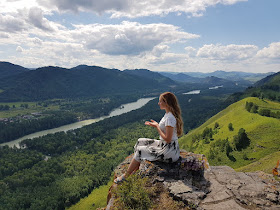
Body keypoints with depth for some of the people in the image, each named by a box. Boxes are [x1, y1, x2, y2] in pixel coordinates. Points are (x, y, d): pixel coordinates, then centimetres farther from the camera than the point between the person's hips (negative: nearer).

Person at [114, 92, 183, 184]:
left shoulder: (170, 117, -24)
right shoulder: (168, 114, 7)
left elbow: (167, 139, -24)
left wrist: (157, 127, -16)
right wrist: (156, 125, 1)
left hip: (169, 151, -10)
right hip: (164, 145, 10)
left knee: (140, 151, -6)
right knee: (140, 141, 8)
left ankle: (125, 176, 11)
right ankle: (136, 170, 12)